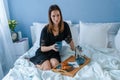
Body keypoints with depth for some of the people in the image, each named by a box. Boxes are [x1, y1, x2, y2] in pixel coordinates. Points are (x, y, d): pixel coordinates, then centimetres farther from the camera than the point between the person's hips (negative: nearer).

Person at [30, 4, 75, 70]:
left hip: (54, 51, 2)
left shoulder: (65, 26, -13)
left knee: (55, 65, -26)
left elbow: (70, 40, -1)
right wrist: (51, 47, -35)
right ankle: (34, 60, 6)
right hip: (43, 52, -2)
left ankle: (48, 61, 7)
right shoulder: (46, 29, -22)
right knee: (47, 68, -22)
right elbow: (42, 48, -16)